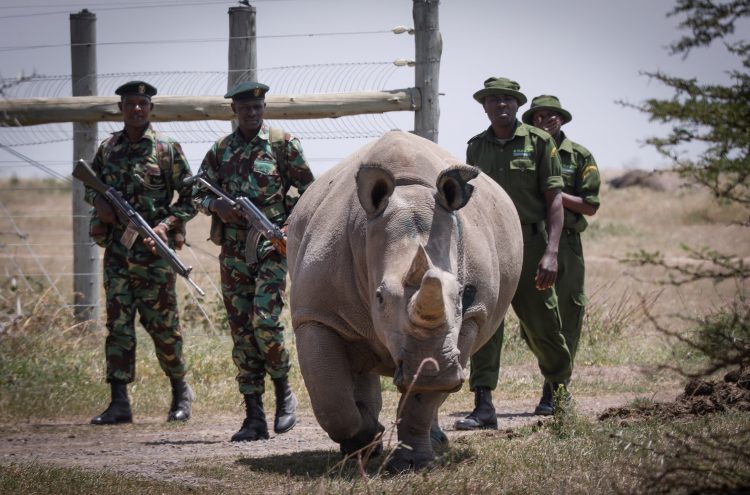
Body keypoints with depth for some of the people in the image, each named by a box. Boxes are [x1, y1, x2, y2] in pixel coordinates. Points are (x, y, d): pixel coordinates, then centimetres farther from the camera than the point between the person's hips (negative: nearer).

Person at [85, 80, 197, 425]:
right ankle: (119, 403, -1)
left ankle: (181, 391, 21)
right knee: (118, 324, 0)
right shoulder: (107, 149, 10)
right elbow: (90, 185, 23)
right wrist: (98, 202, 0)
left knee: (162, 324, 1)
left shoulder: (166, 149, -2)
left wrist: (167, 225, -14)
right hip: (116, 250, 4)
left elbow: (190, 198, 0)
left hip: (153, 250, -3)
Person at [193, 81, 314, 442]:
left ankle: (283, 391, 6)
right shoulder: (221, 149, 10)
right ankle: (254, 419, 5)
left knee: (264, 321, -18)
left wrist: (293, 227, -7)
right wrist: (216, 205, -7)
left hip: (270, 246, -4)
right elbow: (198, 193, 15)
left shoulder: (283, 144, 1)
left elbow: (308, 191, 5)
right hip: (233, 251, 4)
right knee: (241, 331, 2)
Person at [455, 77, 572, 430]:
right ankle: (483, 407, -10)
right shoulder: (476, 147, 11)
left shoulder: (538, 142, 0)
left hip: (529, 243, -3)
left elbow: (554, 200, -4)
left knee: (540, 326, 5)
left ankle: (560, 388, 31)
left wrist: (551, 252, -14)